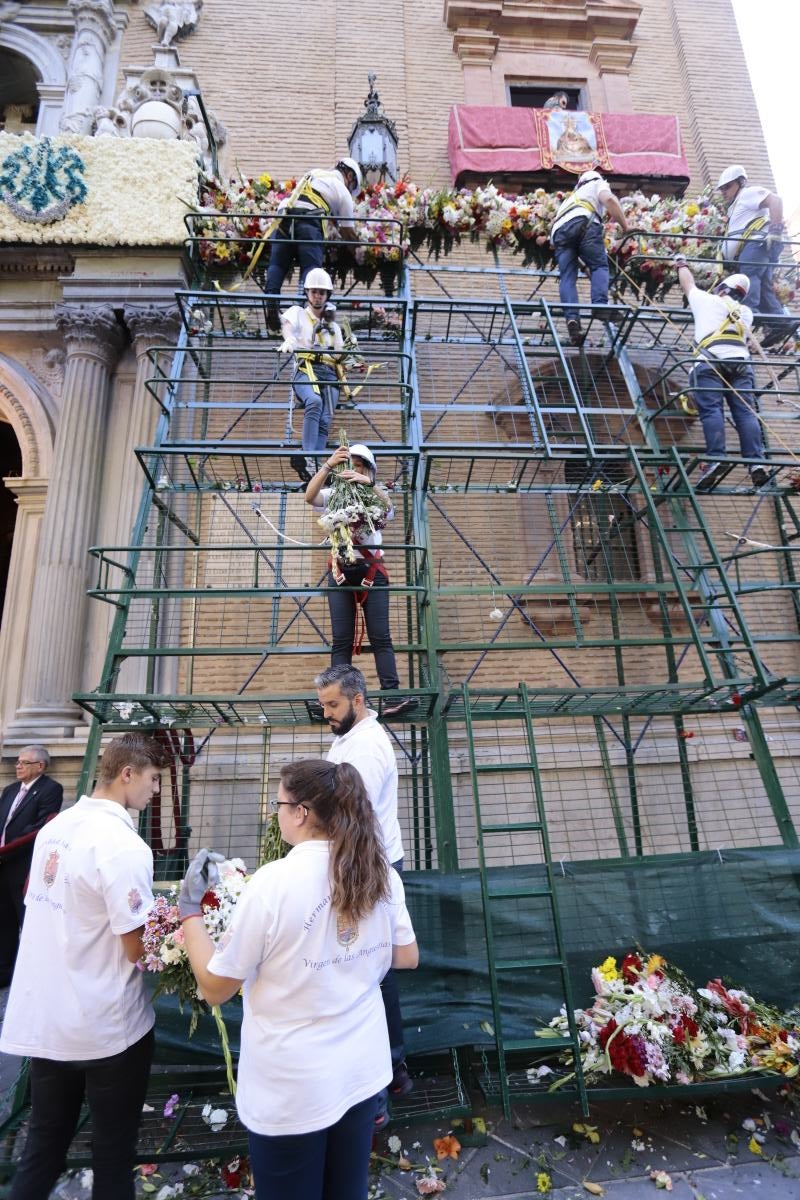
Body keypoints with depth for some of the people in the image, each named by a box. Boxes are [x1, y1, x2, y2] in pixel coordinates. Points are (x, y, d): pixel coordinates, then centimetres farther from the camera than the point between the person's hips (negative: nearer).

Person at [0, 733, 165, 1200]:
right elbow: (137, 948, -23)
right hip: (106, 1028, -7)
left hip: (42, 1020, 7)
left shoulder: (55, 827, -1)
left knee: (44, 1145, 23)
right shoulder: (124, 846, -26)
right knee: (114, 1152, 14)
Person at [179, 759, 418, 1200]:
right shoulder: (380, 873, -9)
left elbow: (215, 987, -14)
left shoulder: (275, 881, -25)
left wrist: (189, 909, -5)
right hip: (362, 1070, 4)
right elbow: (407, 956, 4)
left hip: (292, 1088, -4)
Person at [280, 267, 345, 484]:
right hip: (305, 371, -4)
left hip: (329, 373, 4)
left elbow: (340, 355, 28)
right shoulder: (297, 313, 19)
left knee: (325, 421, -20)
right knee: (314, 401, -36)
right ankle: (307, 456, -43)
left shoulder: (333, 325, 32)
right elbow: (287, 324, -6)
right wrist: (289, 340, -29)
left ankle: (313, 467, -29)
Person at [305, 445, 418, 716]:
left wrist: (369, 483, -28)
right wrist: (328, 465, -19)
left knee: (380, 636, -6)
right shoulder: (334, 496, 11)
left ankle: (393, 695, -10)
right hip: (341, 571, 1)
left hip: (372, 570, 0)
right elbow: (309, 497, -9)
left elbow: (388, 507, -12)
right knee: (341, 639, -1)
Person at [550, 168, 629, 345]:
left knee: (567, 277, -5)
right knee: (599, 266, -2)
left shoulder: (570, 198, 46)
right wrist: (626, 227, 8)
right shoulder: (597, 183, 29)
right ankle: (600, 305, -26)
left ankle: (572, 318, -27)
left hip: (559, 231, 4)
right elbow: (609, 199, 7)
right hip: (583, 222, -4)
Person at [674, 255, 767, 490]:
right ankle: (756, 463, -18)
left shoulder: (706, 300, 22)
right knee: (746, 411, -6)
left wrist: (681, 263, 58)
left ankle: (716, 459, -31)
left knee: (711, 409, -15)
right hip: (741, 363, 3)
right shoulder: (746, 312, 31)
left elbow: (688, 283, 39)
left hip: (710, 362, -3)